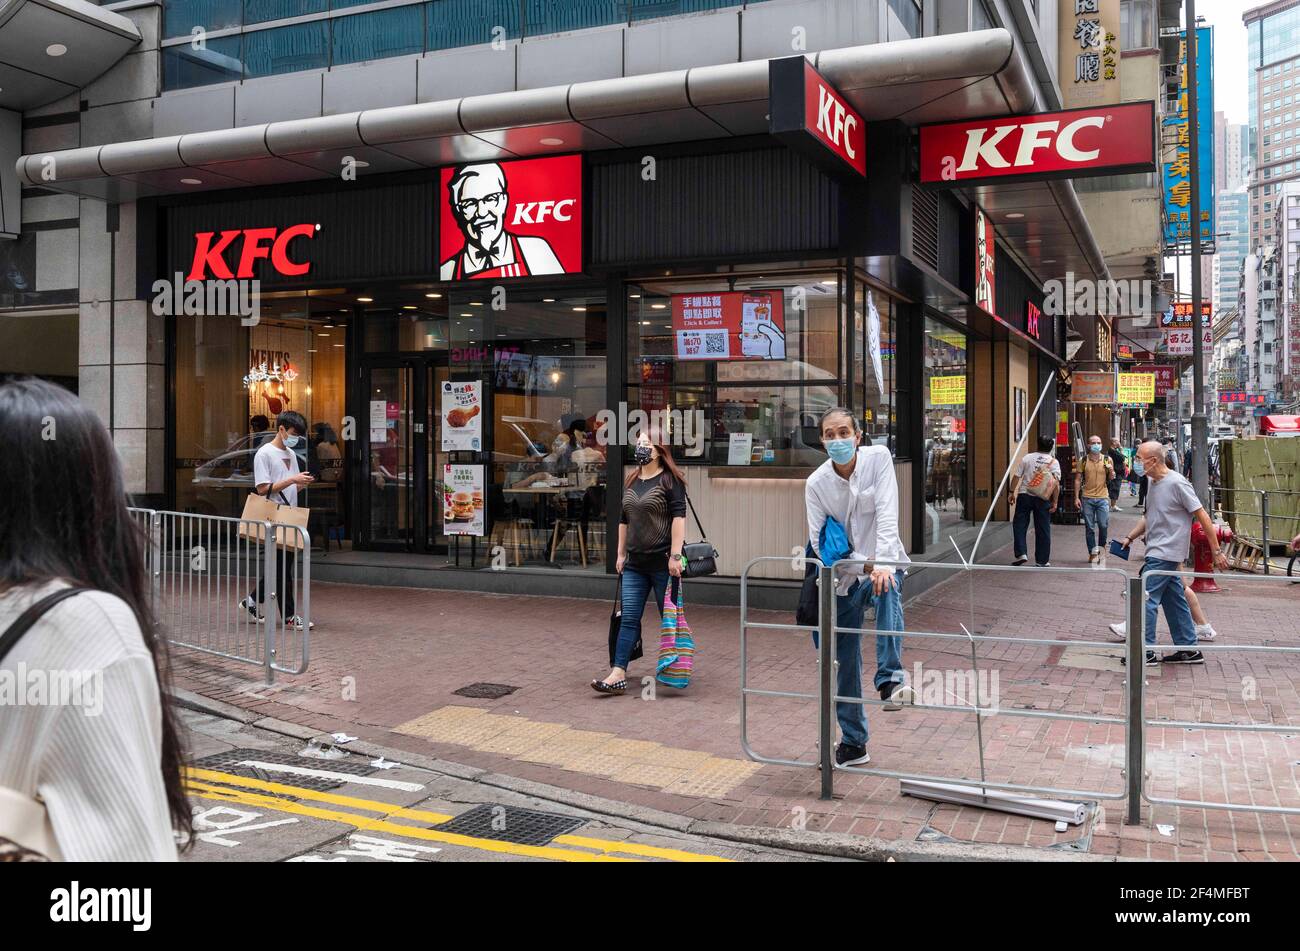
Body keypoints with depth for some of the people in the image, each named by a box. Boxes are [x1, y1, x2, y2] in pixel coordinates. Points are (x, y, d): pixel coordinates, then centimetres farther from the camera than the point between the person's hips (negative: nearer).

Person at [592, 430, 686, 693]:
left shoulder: (670, 480, -7)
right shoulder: (631, 481, 13)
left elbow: (678, 516, -14)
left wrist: (675, 555, -19)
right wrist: (621, 553, 17)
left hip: (662, 562, -6)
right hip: (635, 563, 6)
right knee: (629, 618, 0)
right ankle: (618, 675, -4)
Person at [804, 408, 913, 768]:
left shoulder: (878, 458, -11)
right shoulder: (816, 483, -8)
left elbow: (887, 512, -20)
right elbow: (819, 542, -11)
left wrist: (883, 563, -33)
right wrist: (865, 565, -23)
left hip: (881, 564, -2)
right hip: (845, 575, 2)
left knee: (887, 591, -39)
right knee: (845, 661, 5)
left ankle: (890, 680, -41)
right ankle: (853, 742, 19)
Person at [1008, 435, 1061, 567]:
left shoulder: (1027, 458, 2)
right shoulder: (1054, 462, -1)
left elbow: (1016, 476, 0)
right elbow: (1056, 483, -7)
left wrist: (1011, 492, 8)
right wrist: (1055, 502, -4)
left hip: (1024, 495, 0)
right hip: (1043, 498, 0)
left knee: (1019, 526, 8)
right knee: (1043, 530, 7)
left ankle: (1021, 554, -5)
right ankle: (1042, 560, 10)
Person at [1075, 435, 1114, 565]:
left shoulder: (1107, 460, 6)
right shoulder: (1083, 461, 3)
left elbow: (1111, 479, 14)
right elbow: (1078, 480, 5)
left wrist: (1111, 471, -10)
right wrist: (1076, 497, -1)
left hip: (1103, 498, 0)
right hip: (1087, 498, 0)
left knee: (1103, 525, -6)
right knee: (1089, 527, 3)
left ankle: (1100, 548, 18)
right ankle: (1093, 553, 12)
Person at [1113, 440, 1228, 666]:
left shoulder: (1177, 483, -16)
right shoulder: (1153, 483, 11)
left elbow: (1202, 516, -14)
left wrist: (1216, 552, -13)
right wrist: (1130, 537, 15)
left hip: (1166, 554, -9)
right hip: (1157, 553, 9)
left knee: (1146, 599, -9)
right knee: (1175, 600, 13)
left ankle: (1146, 651, -4)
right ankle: (1189, 649, 21)